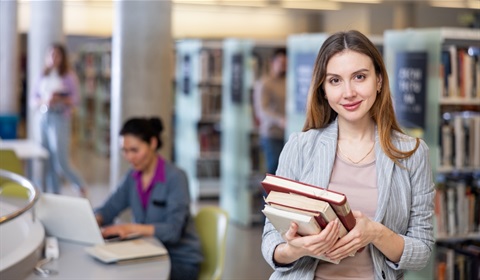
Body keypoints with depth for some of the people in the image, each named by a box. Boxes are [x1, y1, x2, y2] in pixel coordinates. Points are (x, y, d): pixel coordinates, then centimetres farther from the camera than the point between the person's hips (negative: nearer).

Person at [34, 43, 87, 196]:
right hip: (44, 119, 5)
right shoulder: (44, 76, 12)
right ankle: (55, 194, 14)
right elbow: (35, 97, 12)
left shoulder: (69, 76, -2)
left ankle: (81, 186, 15)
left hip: (60, 119, -5)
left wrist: (59, 100, -21)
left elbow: (76, 98, -7)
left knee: (62, 164, -8)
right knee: (48, 163, 4)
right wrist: (43, 102, -8)